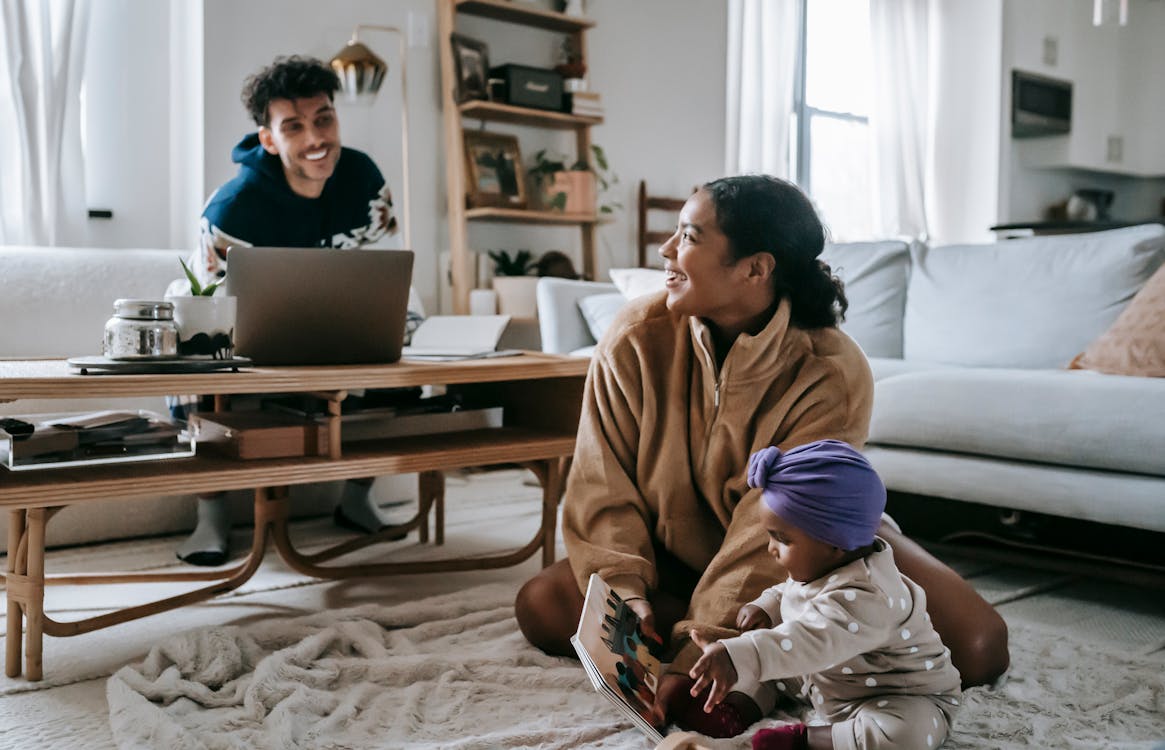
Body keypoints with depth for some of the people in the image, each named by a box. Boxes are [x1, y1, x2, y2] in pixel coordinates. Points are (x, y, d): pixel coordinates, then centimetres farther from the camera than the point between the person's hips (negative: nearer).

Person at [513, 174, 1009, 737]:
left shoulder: (832, 373, -25)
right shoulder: (637, 338, -18)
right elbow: (604, 486, -14)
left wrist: (705, 644, -37)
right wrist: (625, 589, -28)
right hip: (680, 555, 4)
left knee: (975, 646, -23)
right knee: (541, 606, -19)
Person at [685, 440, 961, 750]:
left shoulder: (865, 598, -37)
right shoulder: (817, 564, -7)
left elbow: (806, 643, -52)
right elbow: (791, 591, 16)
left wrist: (736, 657, -64)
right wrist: (766, 606, -6)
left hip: (905, 699, -8)